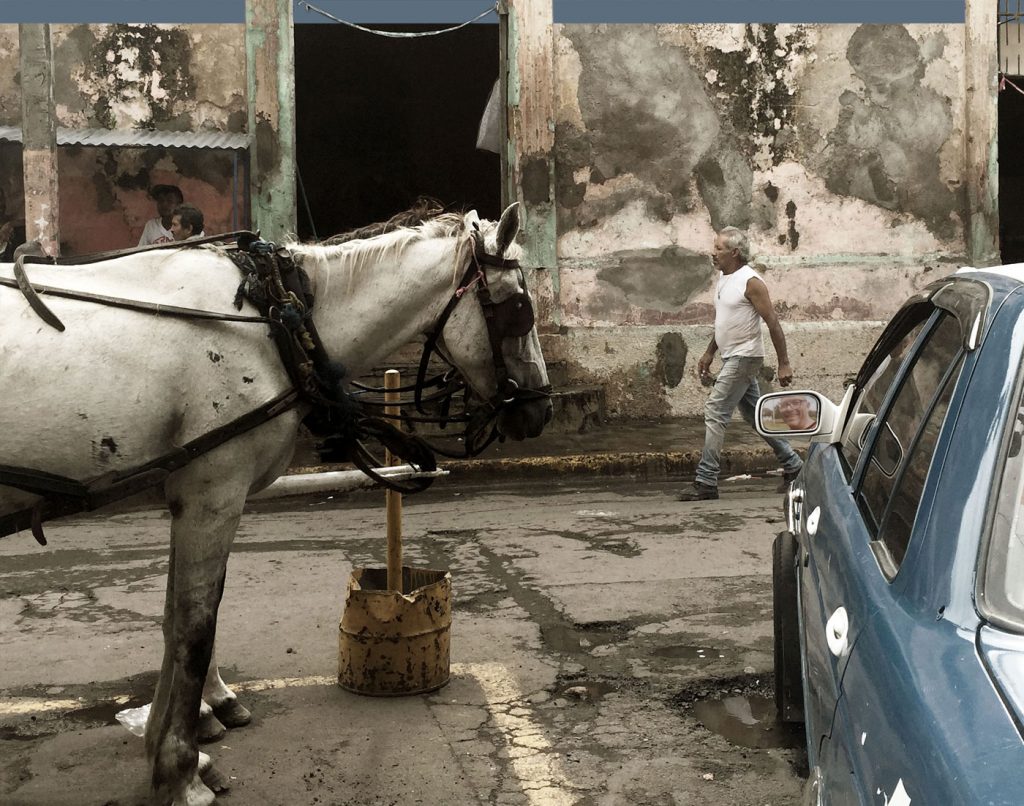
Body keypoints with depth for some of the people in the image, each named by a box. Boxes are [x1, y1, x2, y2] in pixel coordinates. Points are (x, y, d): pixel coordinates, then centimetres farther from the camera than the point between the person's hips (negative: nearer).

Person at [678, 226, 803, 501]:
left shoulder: (750, 282, -16)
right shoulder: (724, 278, 12)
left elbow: (773, 323, -16)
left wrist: (784, 364, -17)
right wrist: (709, 353, 23)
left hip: (744, 357, -10)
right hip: (732, 357, 10)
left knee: (715, 412, -12)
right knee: (755, 414, 15)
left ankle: (706, 482, -10)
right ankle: (792, 465, 26)